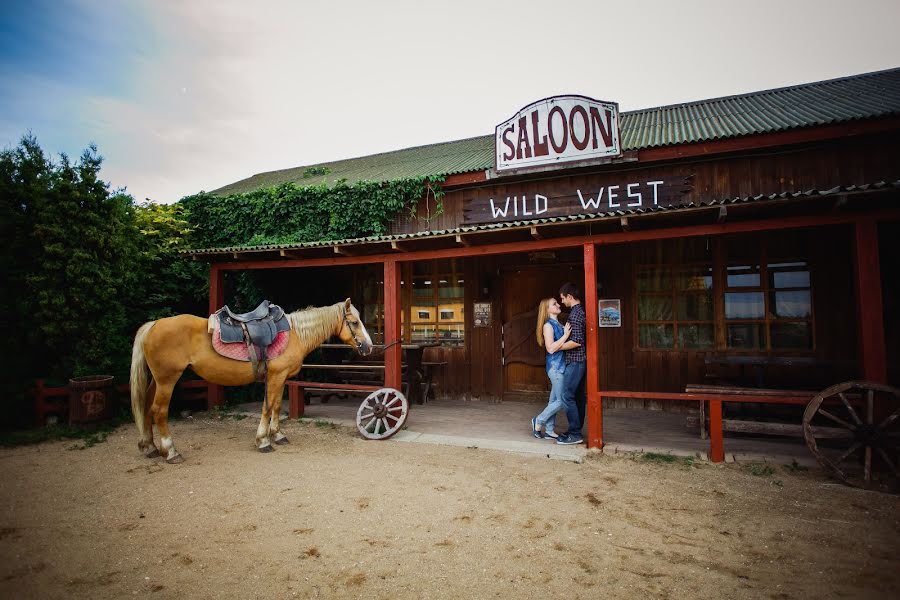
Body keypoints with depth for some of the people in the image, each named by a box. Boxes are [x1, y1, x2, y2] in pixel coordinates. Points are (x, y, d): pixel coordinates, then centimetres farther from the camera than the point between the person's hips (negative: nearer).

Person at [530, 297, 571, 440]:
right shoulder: (548, 325, -11)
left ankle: (548, 431, 19)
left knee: (554, 401, 11)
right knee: (561, 401, -6)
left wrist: (567, 333, 4)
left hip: (561, 366, 8)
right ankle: (538, 421, 10)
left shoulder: (558, 324, 15)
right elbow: (551, 348, -19)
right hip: (555, 366, -8)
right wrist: (566, 335, -18)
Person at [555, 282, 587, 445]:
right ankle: (576, 430, 20)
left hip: (574, 361, -10)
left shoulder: (575, 314, -17)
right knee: (578, 396, 13)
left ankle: (575, 434, -2)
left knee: (567, 396, -6)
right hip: (580, 360, 10)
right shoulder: (581, 311, 14)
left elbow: (577, 341, -24)